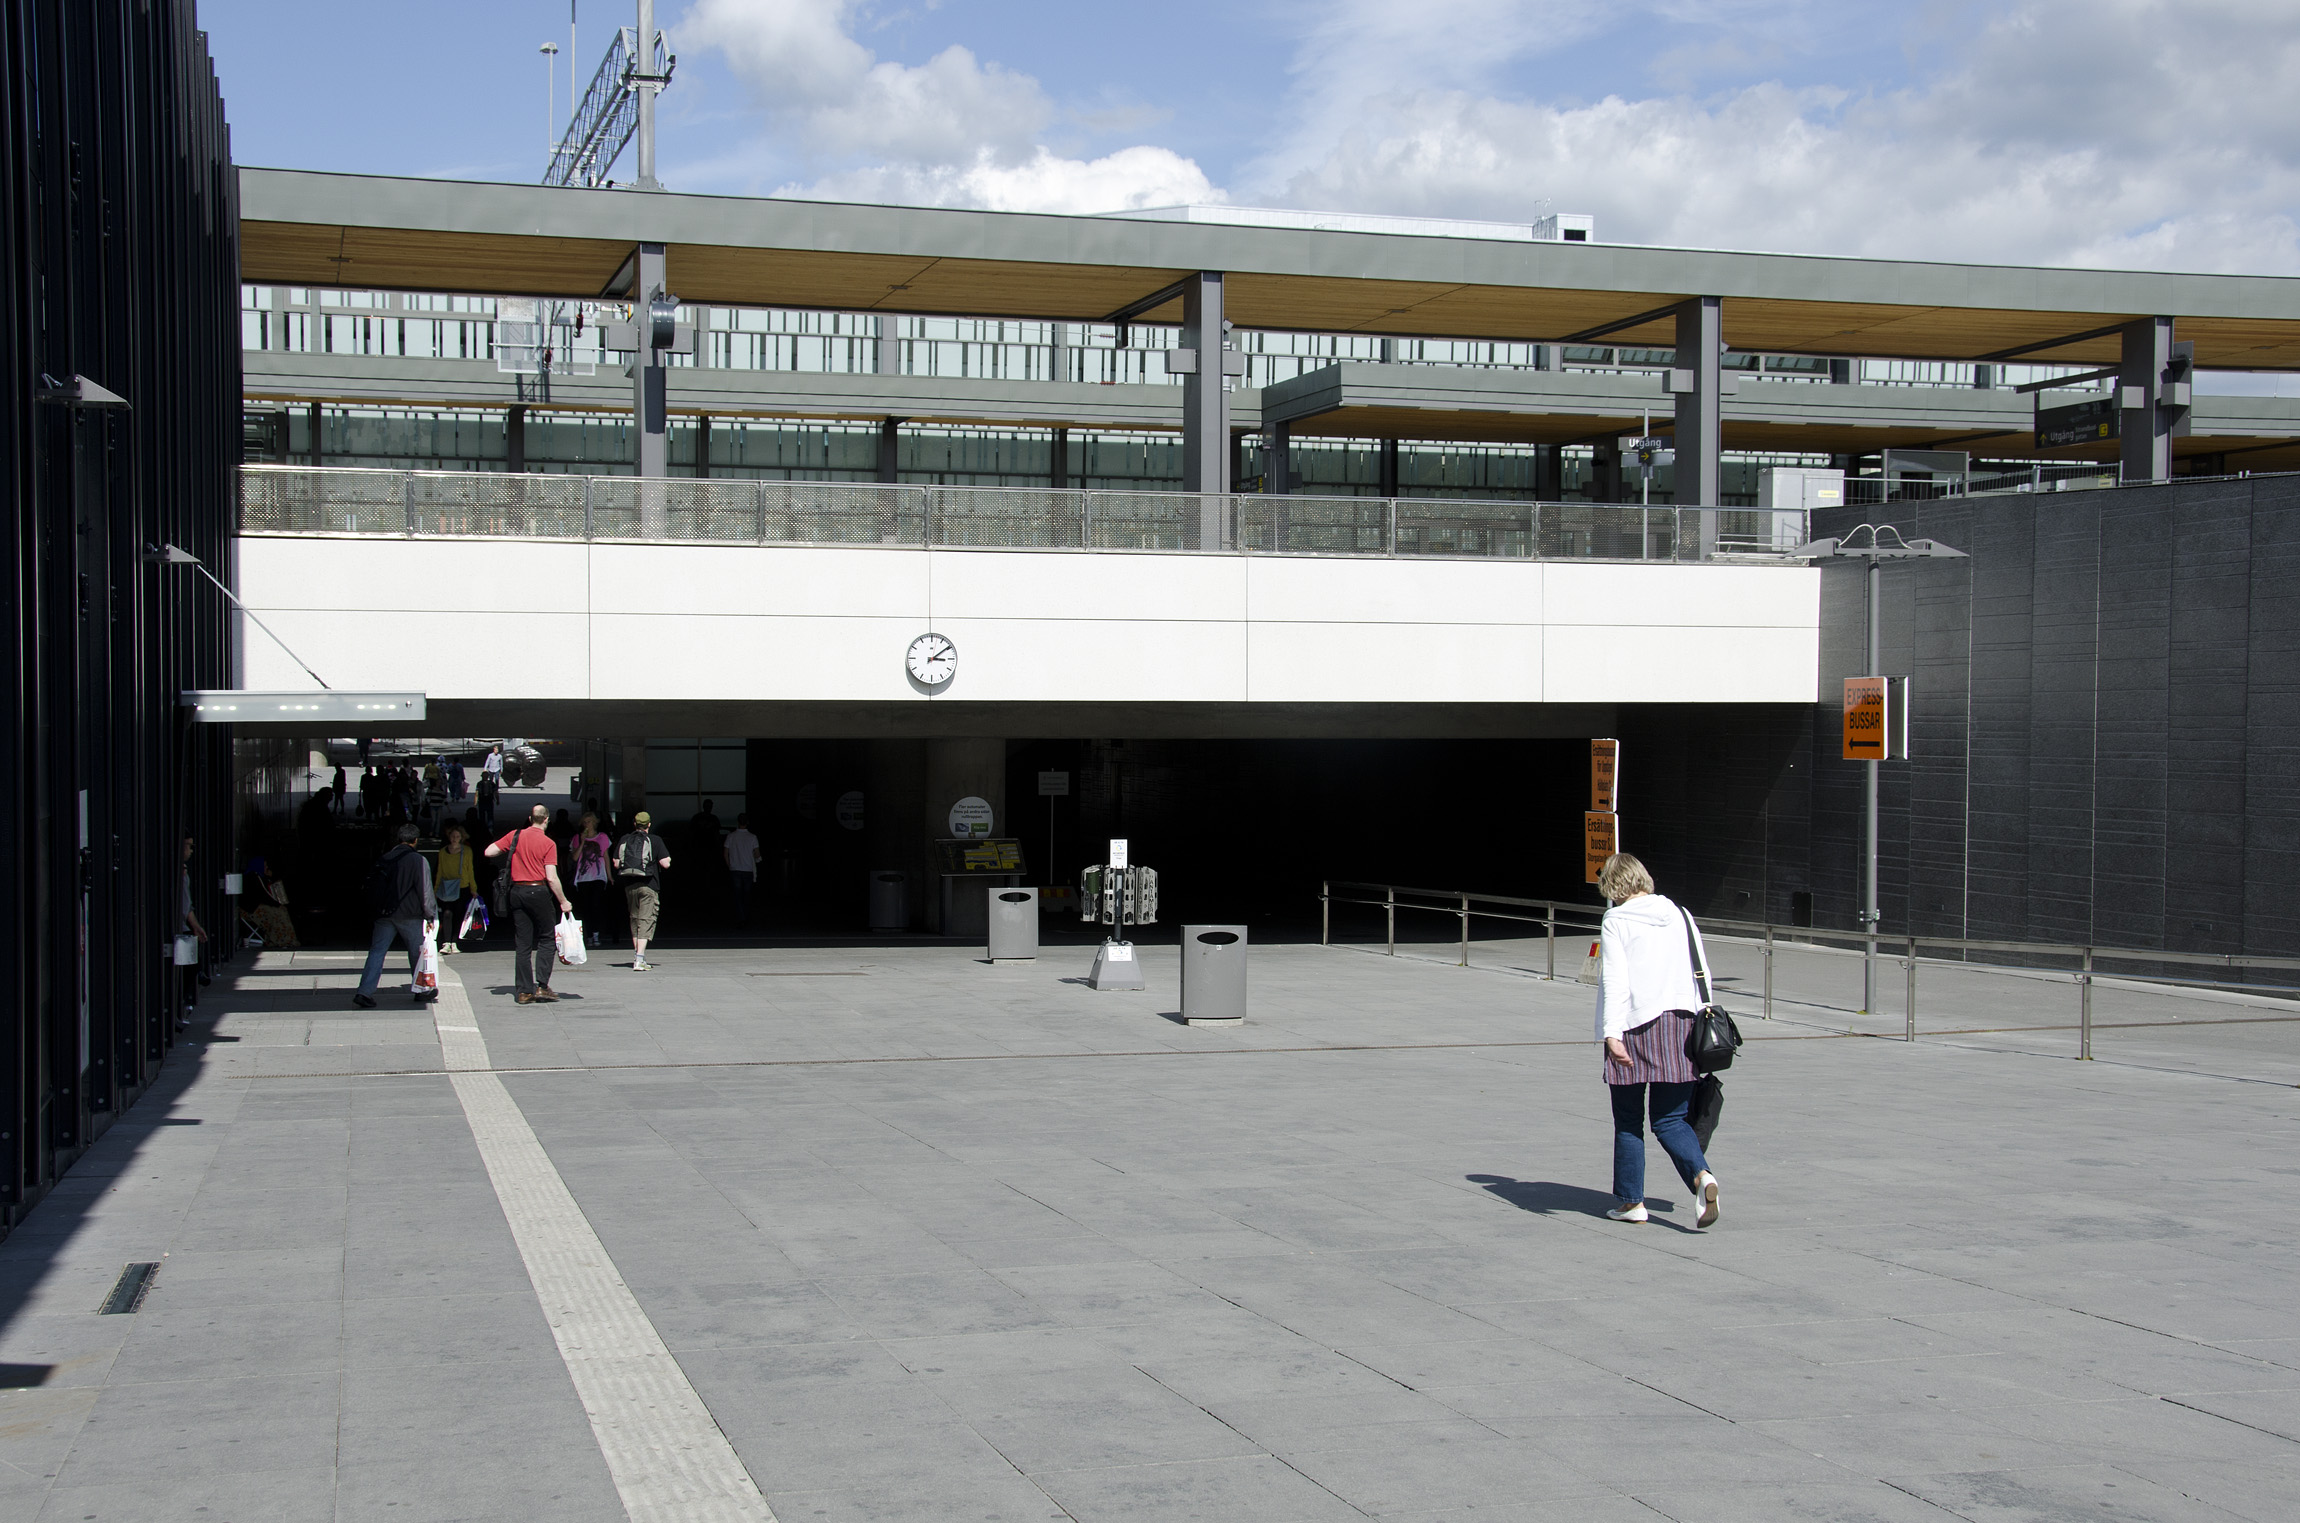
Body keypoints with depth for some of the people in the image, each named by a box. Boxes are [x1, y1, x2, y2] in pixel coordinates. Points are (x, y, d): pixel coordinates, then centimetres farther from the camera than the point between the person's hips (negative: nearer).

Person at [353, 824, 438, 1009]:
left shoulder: (384, 860, 9)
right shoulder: (418, 860, -7)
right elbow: (425, 891, -9)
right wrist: (430, 917, -3)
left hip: (385, 915, 4)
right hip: (409, 916, -4)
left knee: (376, 952, 1)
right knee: (417, 952, 12)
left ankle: (365, 992, -11)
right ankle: (422, 991, 22)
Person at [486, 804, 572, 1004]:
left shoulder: (515, 836, 3)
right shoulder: (548, 844, -8)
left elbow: (489, 852, 3)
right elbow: (551, 878, -12)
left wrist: (509, 850, 20)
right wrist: (563, 902, -5)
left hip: (517, 891, 4)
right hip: (538, 891, -4)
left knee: (522, 944, 7)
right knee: (547, 939, 5)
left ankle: (525, 991, 5)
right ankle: (542, 986, -7)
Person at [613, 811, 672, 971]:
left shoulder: (624, 840, 6)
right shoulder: (655, 840, -4)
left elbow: (616, 864, 5)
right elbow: (665, 864, -9)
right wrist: (668, 859, 13)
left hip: (629, 885, 4)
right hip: (648, 885, -4)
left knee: (634, 919, 19)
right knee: (646, 921, -5)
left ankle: (637, 955, 24)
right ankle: (639, 959, -17)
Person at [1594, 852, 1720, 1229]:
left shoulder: (1616, 921, -4)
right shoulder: (1680, 915, 11)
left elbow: (1615, 981, -13)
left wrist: (1612, 1033, -17)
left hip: (1637, 1028, -4)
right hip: (1681, 1026, 4)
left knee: (1628, 1120, 9)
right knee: (1671, 1119, 7)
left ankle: (1631, 1200, 13)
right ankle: (1701, 1175, -18)